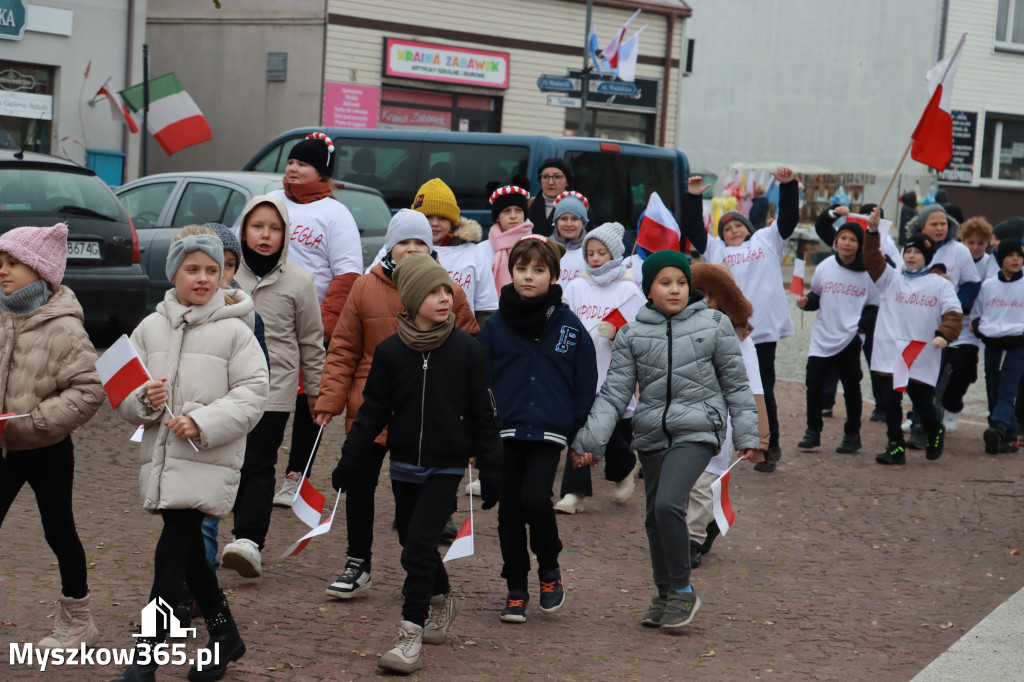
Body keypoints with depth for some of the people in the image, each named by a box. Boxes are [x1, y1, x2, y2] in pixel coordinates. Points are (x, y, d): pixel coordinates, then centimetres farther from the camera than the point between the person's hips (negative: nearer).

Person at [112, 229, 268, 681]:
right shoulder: (150, 328, 8)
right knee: (188, 552, 14)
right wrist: (143, 398, -13)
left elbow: (252, 394, -8)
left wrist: (203, 422, -19)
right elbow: (123, 398, 10)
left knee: (171, 555, -9)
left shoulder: (234, 331, -4)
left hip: (208, 460, -5)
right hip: (161, 458, 5)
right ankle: (225, 635, 32)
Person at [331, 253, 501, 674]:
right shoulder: (391, 351, -2)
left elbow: (484, 417, -2)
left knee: (419, 545, -14)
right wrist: (350, 463, 2)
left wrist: (491, 473, -2)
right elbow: (372, 412, 5)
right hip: (405, 466, 3)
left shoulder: (468, 351, -6)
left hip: (446, 468, -3)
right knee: (413, 544, 14)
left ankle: (411, 636, -9)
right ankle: (441, 600, 41)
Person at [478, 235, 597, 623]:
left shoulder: (569, 326, 2)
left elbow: (586, 385, 6)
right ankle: (516, 591, 19)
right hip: (504, 433, 2)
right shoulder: (496, 326, 4)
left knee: (534, 499, -19)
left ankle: (549, 569, 7)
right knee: (509, 512, 5)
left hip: (549, 433, -2)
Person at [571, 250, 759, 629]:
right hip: (652, 437, 4)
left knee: (668, 504, -21)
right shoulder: (632, 335, 5)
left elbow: (735, 384, 8)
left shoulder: (714, 325, 1)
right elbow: (614, 393, 3)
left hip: (697, 431, -4)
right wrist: (589, 441, -5)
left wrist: (746, 435, 5)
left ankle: (683, 591, -7)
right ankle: (664, 597, 26)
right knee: (655, 517, 9)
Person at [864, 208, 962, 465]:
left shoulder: (941, 285, 4)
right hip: (888, 355, 2)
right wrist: (872, 232, -17)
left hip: (922, 357, -2)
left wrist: (944, 334, -20)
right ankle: (896, 447, 11)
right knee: (888, 401, -1)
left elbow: (953, 314, -2)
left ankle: (935, 434, 34)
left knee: (924, 404, 3)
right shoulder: (892, 278, 10)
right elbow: (872, 260, -3)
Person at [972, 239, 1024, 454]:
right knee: (993, 392, 2)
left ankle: (997, 429, -30)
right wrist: (976, 325, 1)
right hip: (991, 344, 4)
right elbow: (980, 314, 20)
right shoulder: (987, 286, 10)